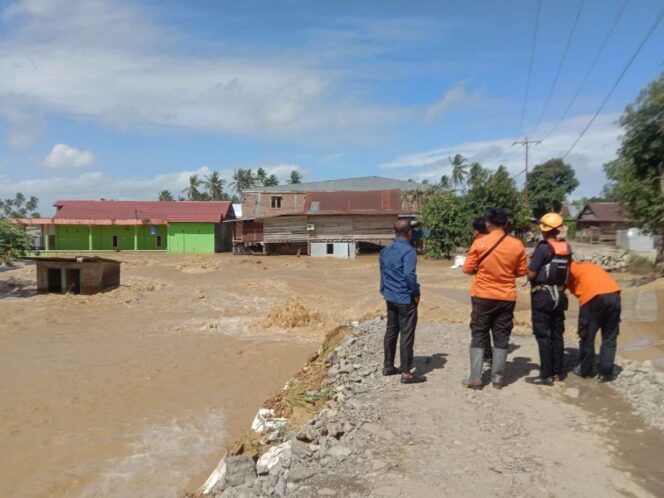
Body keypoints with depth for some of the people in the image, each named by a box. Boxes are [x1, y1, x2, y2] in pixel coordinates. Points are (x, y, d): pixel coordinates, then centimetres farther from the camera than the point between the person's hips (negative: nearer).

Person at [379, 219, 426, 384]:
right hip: (405, 299, -8)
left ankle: (388, 366, 27)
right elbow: (409, 275, -24)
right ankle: (406, 373, 4)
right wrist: (416, 294, -11)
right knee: (406, 335, -1)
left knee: (391, 332, 17)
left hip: (390, 298, 8)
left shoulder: (385, 251, 8)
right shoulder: (408, 251, -16)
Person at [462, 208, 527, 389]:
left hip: (483, 296, -2)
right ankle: (498, 377, 16)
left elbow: (468, 269, -6)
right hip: (506, 298, 2)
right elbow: (521, 271, 5)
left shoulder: (479, 243, -11)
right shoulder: (517, 245, -4)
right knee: (501, 338, 12)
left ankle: (475, 378, 6)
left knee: (479, 337, 7)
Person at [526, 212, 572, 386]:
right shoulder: (566, 248, 4)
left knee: (543, 336, -1)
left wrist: (529, 268, 3)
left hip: (542, 295, -7)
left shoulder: (543, 248, -16)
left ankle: (546, 375, 2)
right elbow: (567, 271, 11)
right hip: (559, 295, 7)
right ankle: (558, 372, 23)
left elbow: (531, 274, -16)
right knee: (557, 335, 15)